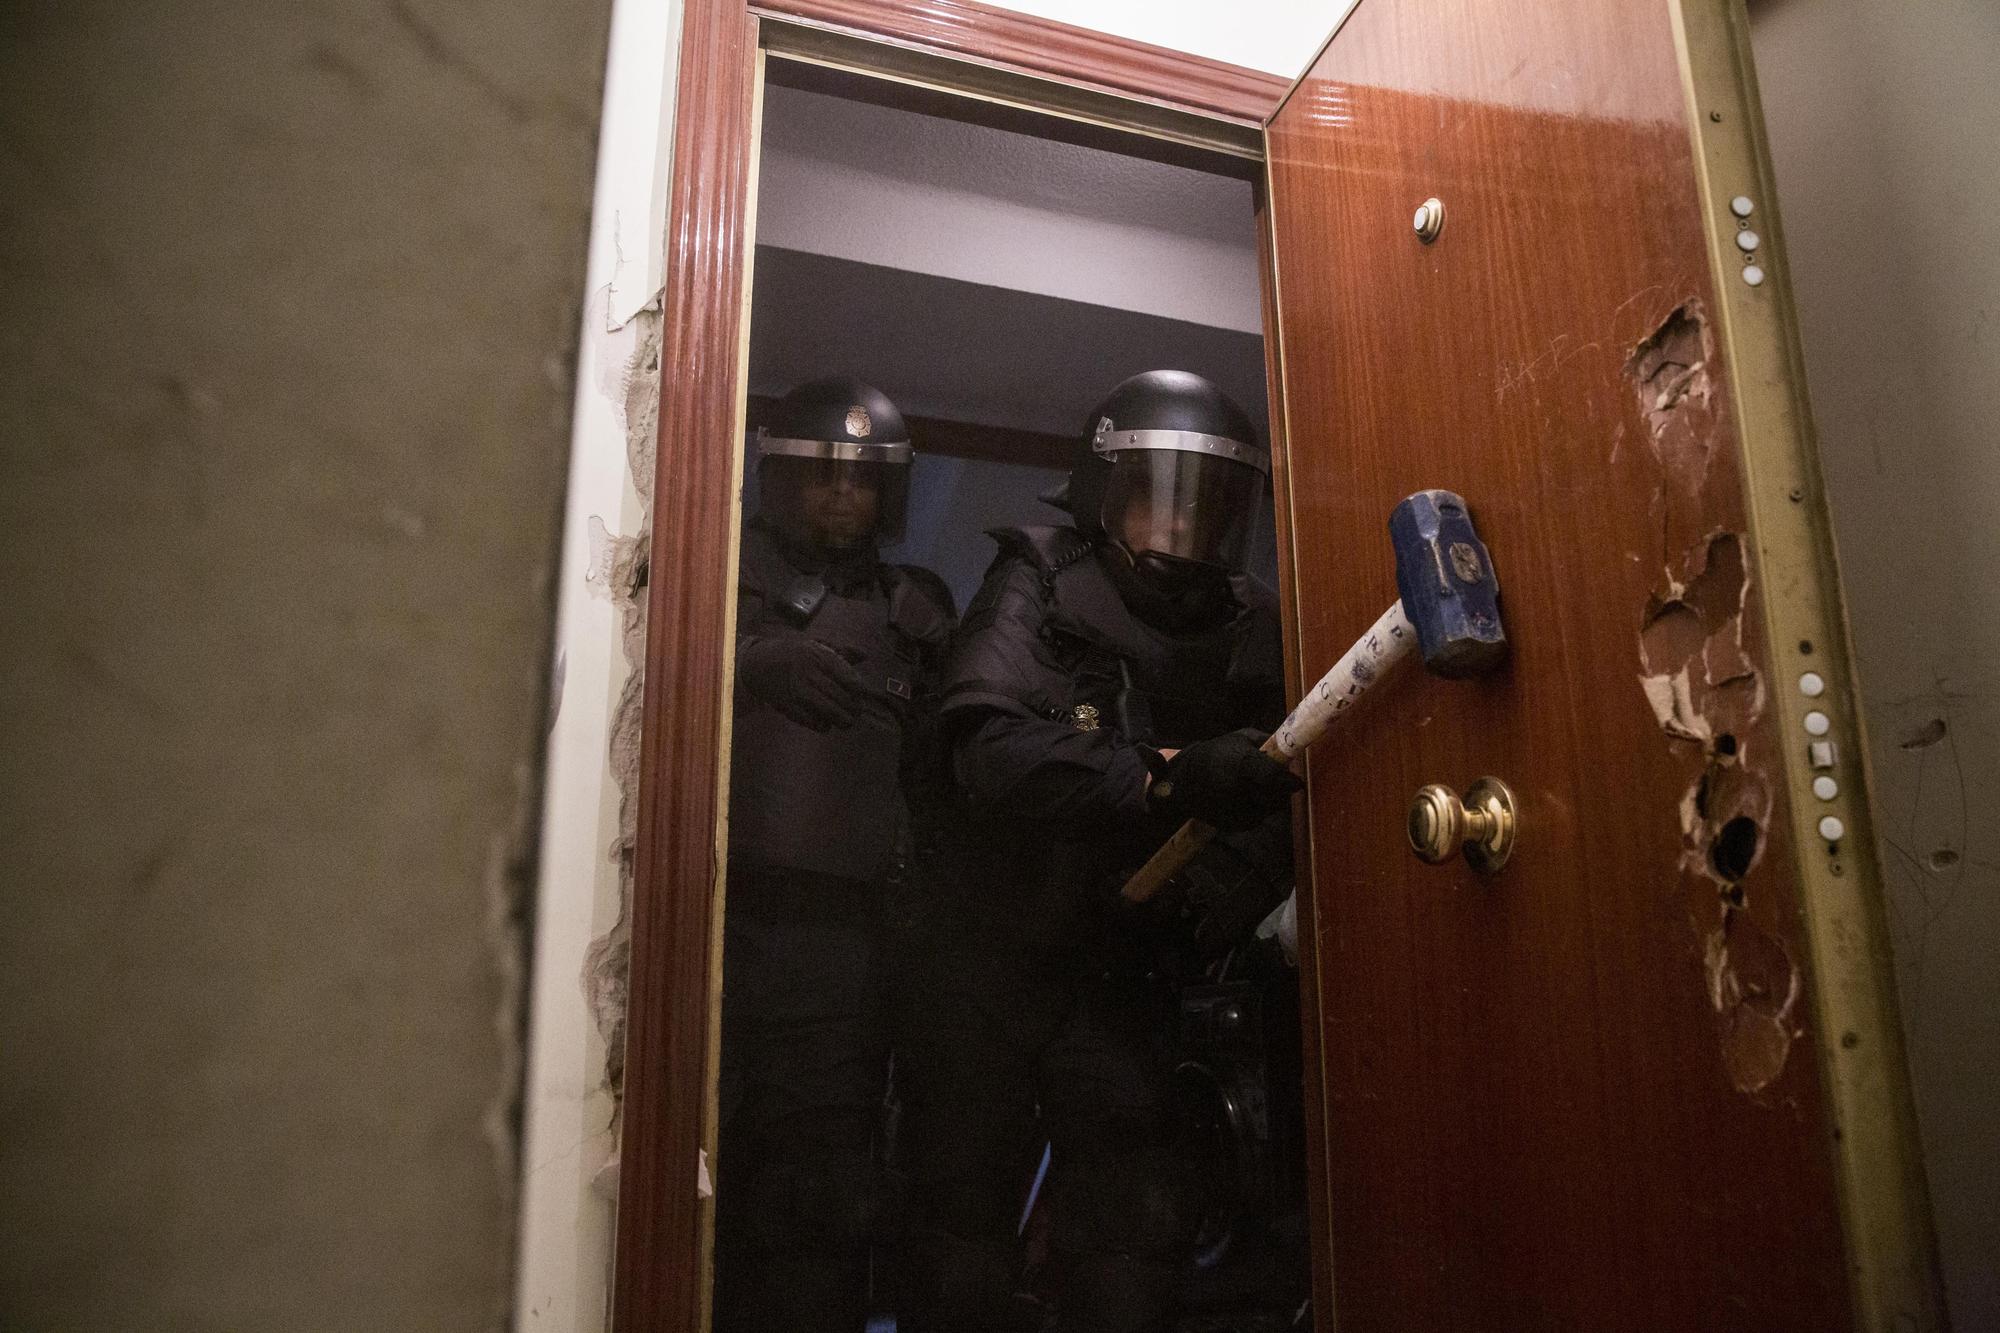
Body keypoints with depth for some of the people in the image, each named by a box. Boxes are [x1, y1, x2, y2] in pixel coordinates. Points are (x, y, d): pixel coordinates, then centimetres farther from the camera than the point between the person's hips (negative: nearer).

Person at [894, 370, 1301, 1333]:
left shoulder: (1249, 631, 2)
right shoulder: (1040, 585, -9)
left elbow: (1277, 808, 3)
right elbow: (990, 746, -26)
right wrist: (1168, 776, -36)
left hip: (1119, 974, 3)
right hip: (985, 958, -2)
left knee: (1138, 1235, 3)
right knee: (964, 1236, 9)